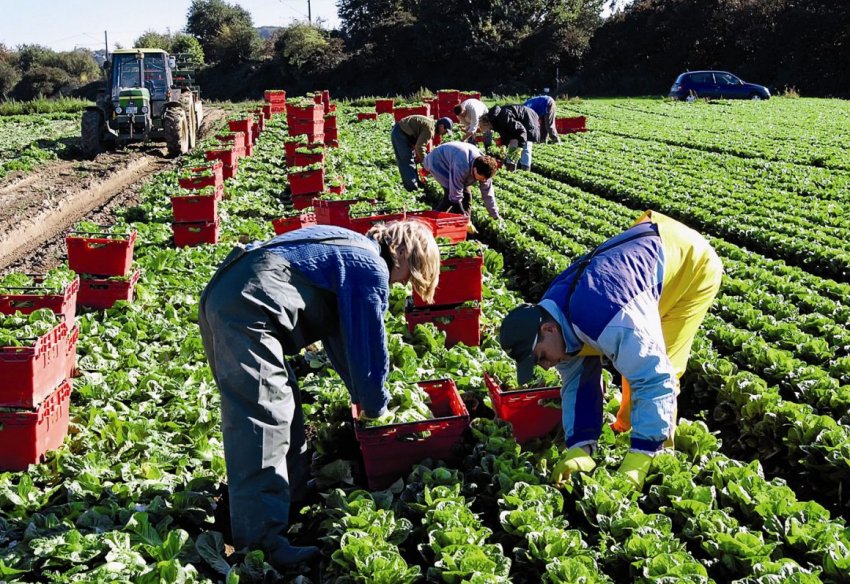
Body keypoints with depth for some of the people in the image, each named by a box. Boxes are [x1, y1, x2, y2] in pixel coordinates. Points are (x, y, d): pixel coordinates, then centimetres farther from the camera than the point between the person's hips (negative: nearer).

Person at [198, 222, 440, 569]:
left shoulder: (349, 250, 27)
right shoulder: (372, 269, -2)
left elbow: (339, 332, 33)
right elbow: (369, 346, 0)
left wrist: (361, 393, 36)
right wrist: (375, 407, 16)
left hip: (222, 298, 11)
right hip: (247, 309, -11)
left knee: (283, 402, 20)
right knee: (263, 417, -13)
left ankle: (291, 492, 33)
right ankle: (261, 541, -16)